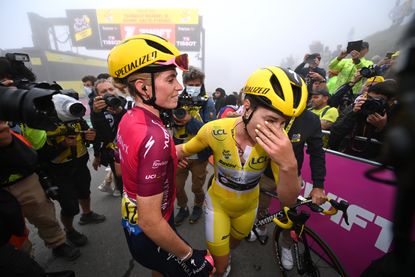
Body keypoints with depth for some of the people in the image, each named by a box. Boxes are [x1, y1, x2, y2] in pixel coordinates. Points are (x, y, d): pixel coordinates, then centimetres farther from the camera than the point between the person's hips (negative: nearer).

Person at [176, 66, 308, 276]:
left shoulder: (277, 142, -25)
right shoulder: (215, 130, -30)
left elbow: (288, 200, -25)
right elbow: (183, 151, -9)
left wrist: (289, 165, -43)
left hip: (248, 206, 3)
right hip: (218, 203, -2)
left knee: (233, 244, 32)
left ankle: (223, 259, 68)